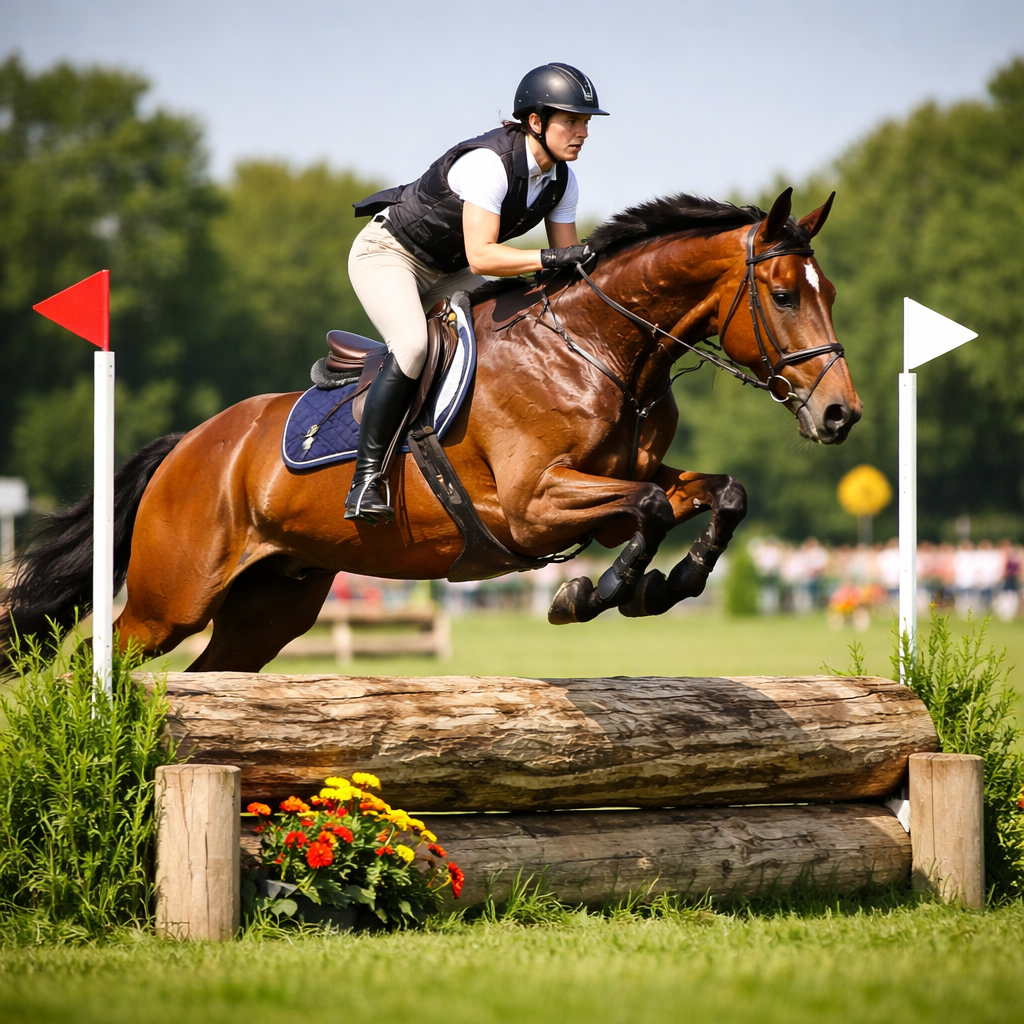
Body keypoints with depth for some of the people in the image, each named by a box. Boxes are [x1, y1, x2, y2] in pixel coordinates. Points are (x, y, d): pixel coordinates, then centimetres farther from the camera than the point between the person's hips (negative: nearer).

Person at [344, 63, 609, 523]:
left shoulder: (561, 180, -7)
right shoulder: (488, 162, -32)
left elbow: (569, 262, 0)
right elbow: (480, 257, -39)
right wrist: (552, 257, -45)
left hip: (445, 273, 9)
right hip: (388, 253, -9)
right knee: (412, 345, -31)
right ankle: (366, 477, -28)